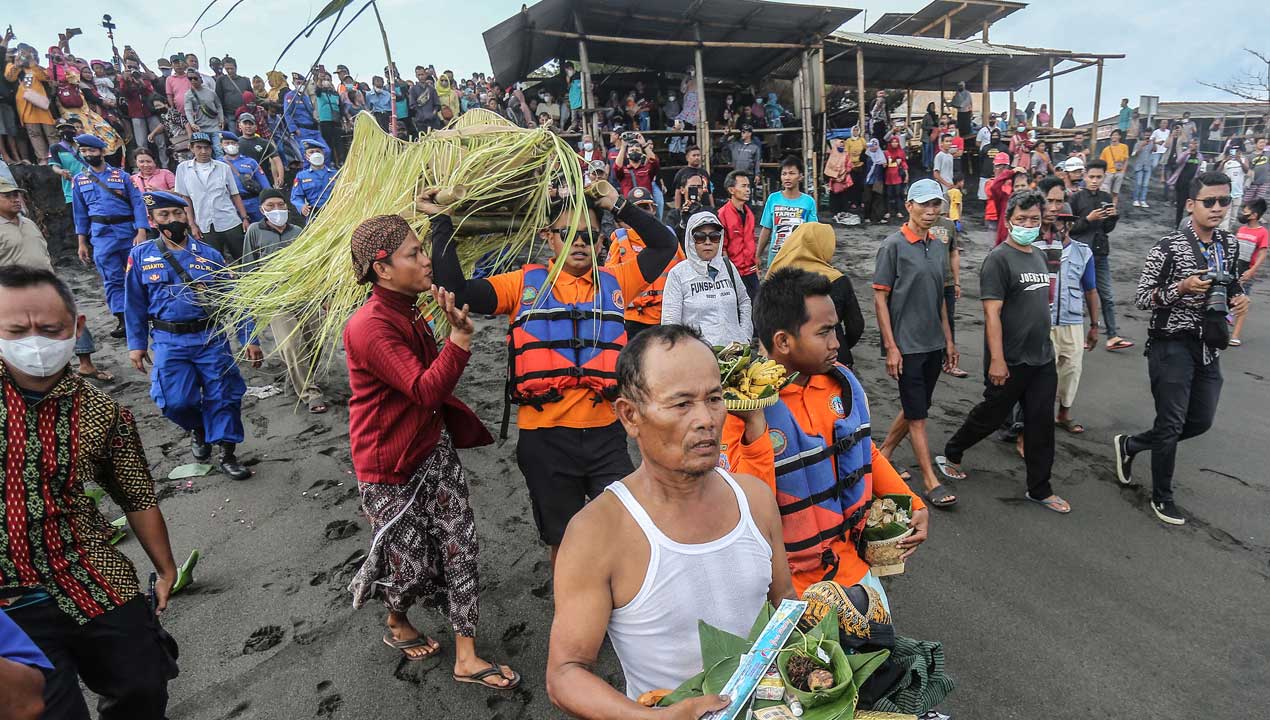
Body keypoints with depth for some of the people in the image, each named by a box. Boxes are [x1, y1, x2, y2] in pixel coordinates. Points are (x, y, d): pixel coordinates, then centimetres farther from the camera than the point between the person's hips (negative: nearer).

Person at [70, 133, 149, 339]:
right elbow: (80, 213, 12)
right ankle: (122, 320, -1)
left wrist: (141, 232, -13)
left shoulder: (122, 175, 3)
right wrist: (82, 243, 9)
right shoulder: (79, 180, 10)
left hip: (128, 231, -2)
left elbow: (137, 204, -2)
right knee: (112, 279, -1)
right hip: (101, 234, 2)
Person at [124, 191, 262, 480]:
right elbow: (136, 304, 8)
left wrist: (249, 339, 0)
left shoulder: (209, 255, 2)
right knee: (175, 401, -7)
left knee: (224, 396, 1)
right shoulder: (141, 256, 3)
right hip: (169, 342, 0)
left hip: (211, 339, 0)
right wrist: (136, 344, 6)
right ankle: (197, 429, 27)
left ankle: (227, 454, 17)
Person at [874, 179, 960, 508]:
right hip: (906, 345, -7)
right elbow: (880, 298, -12)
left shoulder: (937, 247, 10)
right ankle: (931, 482, 10)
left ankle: (883, 455, 30)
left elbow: (939, 298, 17)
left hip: (934, 345, 7)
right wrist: (891, 347, -15)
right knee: (917, 414, 1)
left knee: (915, 408, 14)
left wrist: (948, 339, 15)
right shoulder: (894, 245, -10)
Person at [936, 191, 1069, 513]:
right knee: (992, 415, 7)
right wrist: (997, 360, -23)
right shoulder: (999, 258, -13)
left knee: (1041, 423, 9)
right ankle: (950, 455, 30)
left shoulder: (1038, 256, 12)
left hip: (1042, 359, 7)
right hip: (1011, 362, -7)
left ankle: (1039, 489, 21)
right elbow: (992, 312, -19)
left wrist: (1047, 348, 18)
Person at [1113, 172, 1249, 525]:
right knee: (1171, 424, -1)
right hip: (1172, 346, -7)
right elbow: (1142, 297, -11)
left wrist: (1240, 296, 1)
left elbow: (1230, 281, 23)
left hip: (1209, 348, 7)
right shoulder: (1169, 247, -11)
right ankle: (1162, 498, 16)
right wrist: (1182, 287, -27)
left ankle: (1129, 444, 32)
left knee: (1200, 422, 11)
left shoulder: (1229, 244, 8)